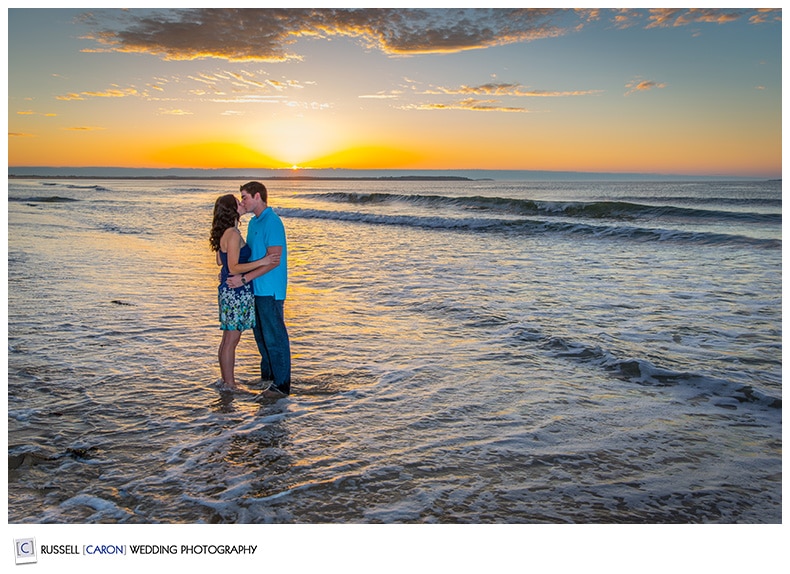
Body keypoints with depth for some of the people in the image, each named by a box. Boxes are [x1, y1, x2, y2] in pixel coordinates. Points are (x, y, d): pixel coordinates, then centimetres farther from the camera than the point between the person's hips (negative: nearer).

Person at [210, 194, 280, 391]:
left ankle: (225, 380, 27)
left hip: (228, 290, 10)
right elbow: (233, 268, -21)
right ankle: (229, 384, 8)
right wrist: (261, 262, -24)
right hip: (236, 292, -10)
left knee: (228, 339, 17)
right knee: (231, 340, -1)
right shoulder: (233, 234, -18)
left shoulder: (224, 233, 10)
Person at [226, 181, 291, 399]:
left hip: (270, 290, -10)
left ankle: (282, 385, 3)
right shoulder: (253, 222, 14)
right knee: (260, 333, 19)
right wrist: (232, 273, 9)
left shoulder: (272, 222, -16)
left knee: (274, 336, -4)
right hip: (256, 289, 10)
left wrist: (244, 278, -22)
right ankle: (268, 374, 33)